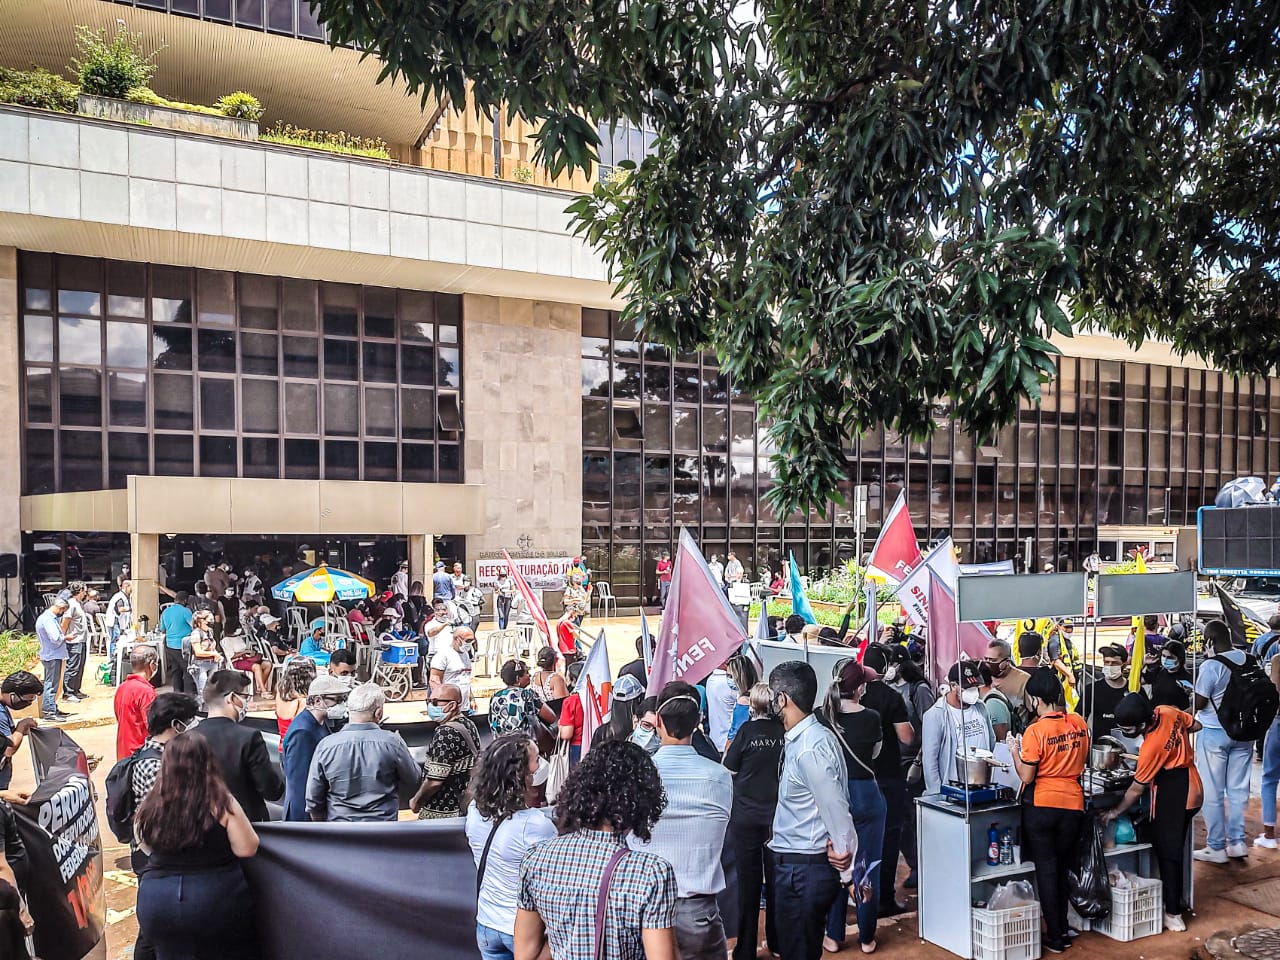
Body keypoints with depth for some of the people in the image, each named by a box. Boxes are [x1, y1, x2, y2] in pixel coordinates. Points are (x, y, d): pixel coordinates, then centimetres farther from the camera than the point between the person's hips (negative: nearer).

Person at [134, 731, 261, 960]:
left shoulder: (150, 807, -2)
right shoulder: (221, 802, -14)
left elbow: (147, 847, 16)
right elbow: (246, 849, -11)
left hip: (156, 901, 3)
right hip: (216, 899, -3)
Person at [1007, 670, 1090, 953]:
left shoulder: (1035, 731, -18)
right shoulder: (1079, 723, -2)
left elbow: (1026, 777, -14)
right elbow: (1082, 761, 13)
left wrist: (1015, 750, 0)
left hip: (1041, 805, -5)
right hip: (1073, 803, 5)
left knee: (1046, 869, 8)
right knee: (1062, 868, 19)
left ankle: (1055, 938, 14)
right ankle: (1062, 928, 28)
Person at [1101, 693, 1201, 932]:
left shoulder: (1151, 747, -28)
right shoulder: (1168, 712, -11)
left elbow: (1136, 789, -16)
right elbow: (1196, 725, 11)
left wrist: (1115, 812, -3)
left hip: (1171, 798, -9)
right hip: (1192, 789, 9)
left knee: (1168, 853, 2)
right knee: (1175, 848, 19)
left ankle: (1173, 914, 8)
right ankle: (1175, 900, 30)